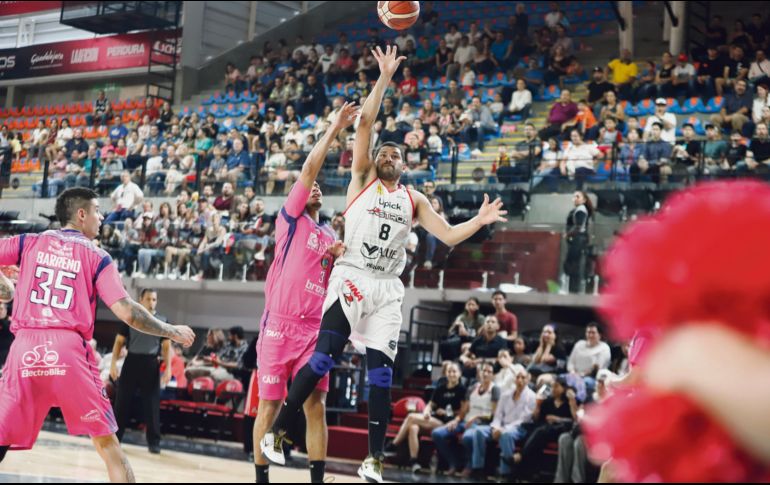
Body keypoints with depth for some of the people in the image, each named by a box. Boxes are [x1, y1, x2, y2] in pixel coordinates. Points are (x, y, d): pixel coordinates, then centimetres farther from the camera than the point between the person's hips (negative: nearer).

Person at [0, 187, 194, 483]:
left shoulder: (29, 243, 13)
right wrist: (171, 332, 11)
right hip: (69, 350, -2)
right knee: (106, 441, 10)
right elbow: (127, 313, -2)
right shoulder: (96, 257, 6)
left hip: (26, 348, 2)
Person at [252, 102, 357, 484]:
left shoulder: (330, 236, 17)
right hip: (278, 326, -4)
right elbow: (308, 169, -9)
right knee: (269, 406, 2)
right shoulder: (291, 219, 3)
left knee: (316, 406, 0)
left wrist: (337, 260, 0)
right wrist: (334, 130, -9)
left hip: (313, 329, 4)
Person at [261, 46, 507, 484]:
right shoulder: (361, 181, 7)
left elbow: (449, 236, 10)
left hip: (388, 288, 3)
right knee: (324, 357, -13)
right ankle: (278, 432, -1)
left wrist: (480, 221, -5)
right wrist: (385, 78, -6)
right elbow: (366, 122, -2)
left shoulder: (414, 199, 15)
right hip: (351, 279, -3)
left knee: (381, 372, 2)